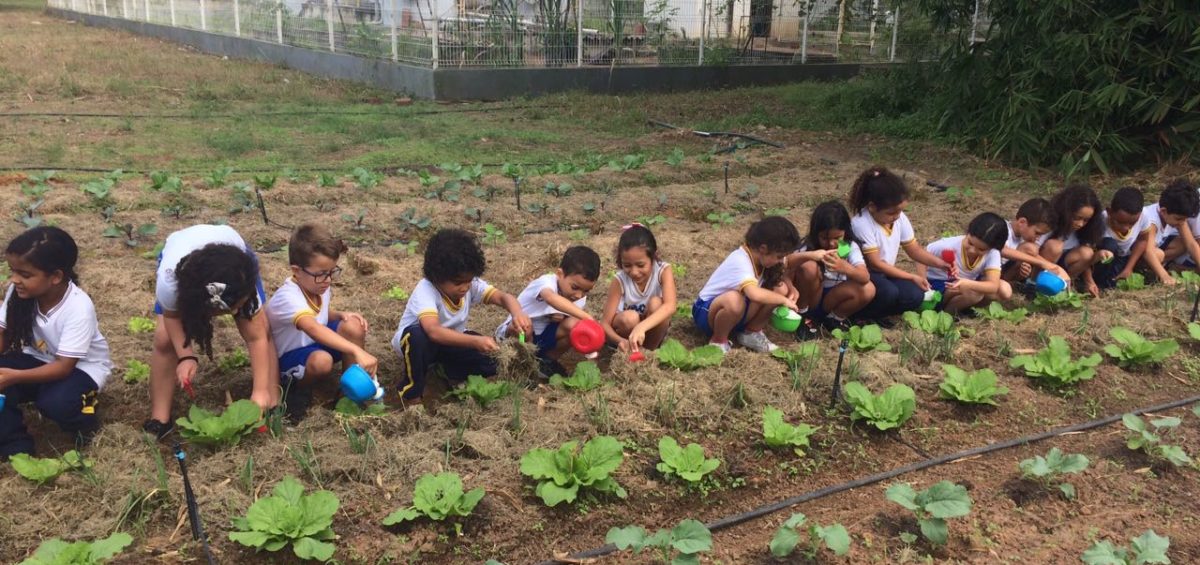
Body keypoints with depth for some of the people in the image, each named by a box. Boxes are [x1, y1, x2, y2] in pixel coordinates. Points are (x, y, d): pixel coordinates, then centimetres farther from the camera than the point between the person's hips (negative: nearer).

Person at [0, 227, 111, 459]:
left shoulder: (78, 308, -31)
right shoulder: (19, 293, -17)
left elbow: (64, 367, -29)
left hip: (81, 366, -5)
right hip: (38, 359, 5)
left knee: (54, 403, -33)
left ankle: (83, 420, 2)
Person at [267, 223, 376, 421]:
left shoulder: (319, 285, -8)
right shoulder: (288, 298, -34)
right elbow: (313, 328, -53)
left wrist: (341, 315, -11)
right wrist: (357, 351, -63)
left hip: (316, 344, 7)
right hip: (288, 358, -7)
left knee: (353, 326, -22)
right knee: (322, 361, -40)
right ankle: (297, 388, -6)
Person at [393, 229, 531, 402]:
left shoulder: (470, 284, -20)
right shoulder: (425, 290, -36)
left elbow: (503, 297, -23)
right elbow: (433, 331, -50)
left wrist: (518, 313, -48)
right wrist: (475, 341, -60)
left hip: (450, 341, 4)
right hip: (413, 342, -4)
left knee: (487, 366, -18)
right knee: (418, 335, -40)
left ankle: (449, 371, 12)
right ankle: (412, 389, -15)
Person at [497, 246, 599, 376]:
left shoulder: (580, 298, -8)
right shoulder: (547, 282, -30)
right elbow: (551, 298, -55)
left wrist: (562, 316, -17)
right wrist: (586, 317, -62)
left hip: (542, 335, 5)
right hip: (516, 332, -5)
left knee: (574, 325, -21)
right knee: (522, 324, -38)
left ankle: (548, 360, 4)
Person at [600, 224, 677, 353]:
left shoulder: (663, 271, -21)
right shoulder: (620, 280, -20)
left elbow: (670, 307, -39)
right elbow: (605, 323, -21)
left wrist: (641, 327, -56)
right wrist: (620, 341, -44)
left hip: (652, 331, 1)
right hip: (627, 329, -1)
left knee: (655, 303, -30)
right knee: (629, 317, -34)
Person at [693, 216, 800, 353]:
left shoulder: (758, 257, -6)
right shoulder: (740, 262, -31)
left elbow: (780, 278, 11)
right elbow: (755, 294, -47)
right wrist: (783, 300, -31)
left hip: (734, 314, 8)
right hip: (707, 311, -8)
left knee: (780, 289, -11)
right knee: (734, 299, -43)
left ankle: (751, 332, 4)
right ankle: (718, 340, -14)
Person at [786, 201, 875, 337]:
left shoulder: (850, 247, -13)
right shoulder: (809, 246, -17)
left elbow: (865, 277, -29)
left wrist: (844, 267, -52)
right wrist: (809, 255, -50)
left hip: (833, 299, 2)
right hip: (809, 298, -2)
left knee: (868, 290, -26)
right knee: (808, 266, -32)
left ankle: (834, 318, 1)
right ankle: (803, 315, -8)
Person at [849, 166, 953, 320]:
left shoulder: (900, 218, -5)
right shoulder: (861, 224, -26)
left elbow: (914, 250, 6)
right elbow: (875, 264, -22)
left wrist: (939, 263, -12)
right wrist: (912, 277, -20)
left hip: (885, 273, 7)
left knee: (915, 296, -19)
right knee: (889, 292, -34)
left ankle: (873, 313, -3)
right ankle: (856, 313, -9)